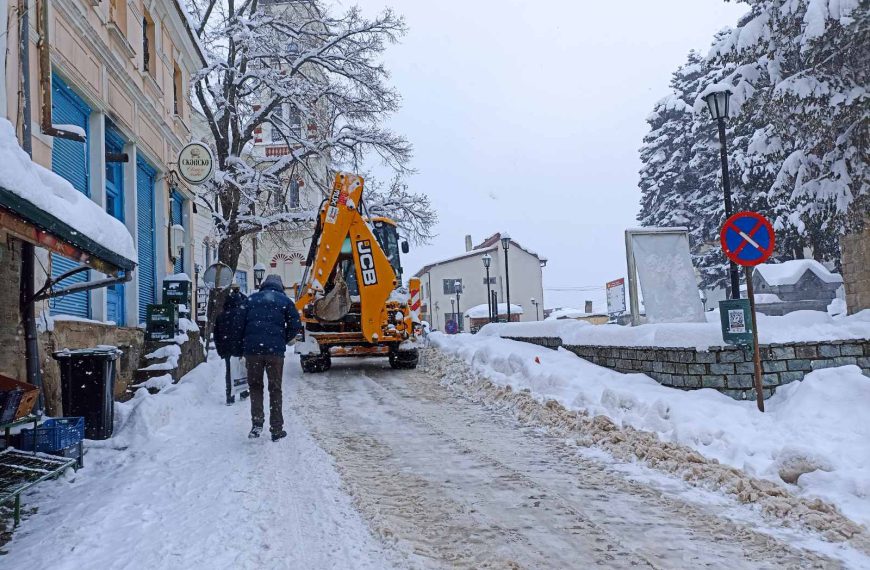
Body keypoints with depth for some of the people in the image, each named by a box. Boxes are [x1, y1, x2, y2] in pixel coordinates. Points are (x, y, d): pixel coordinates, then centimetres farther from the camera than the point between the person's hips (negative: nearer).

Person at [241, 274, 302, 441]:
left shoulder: (251, 299, 13)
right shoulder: (284, 300, 7)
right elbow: (295, 326, 1)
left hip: (252, 348, 1)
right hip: (275, 350, -1)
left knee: (255, 386, 15)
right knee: (275, 388, 8)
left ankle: (257, 422, -1)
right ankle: (276, 430, 9)